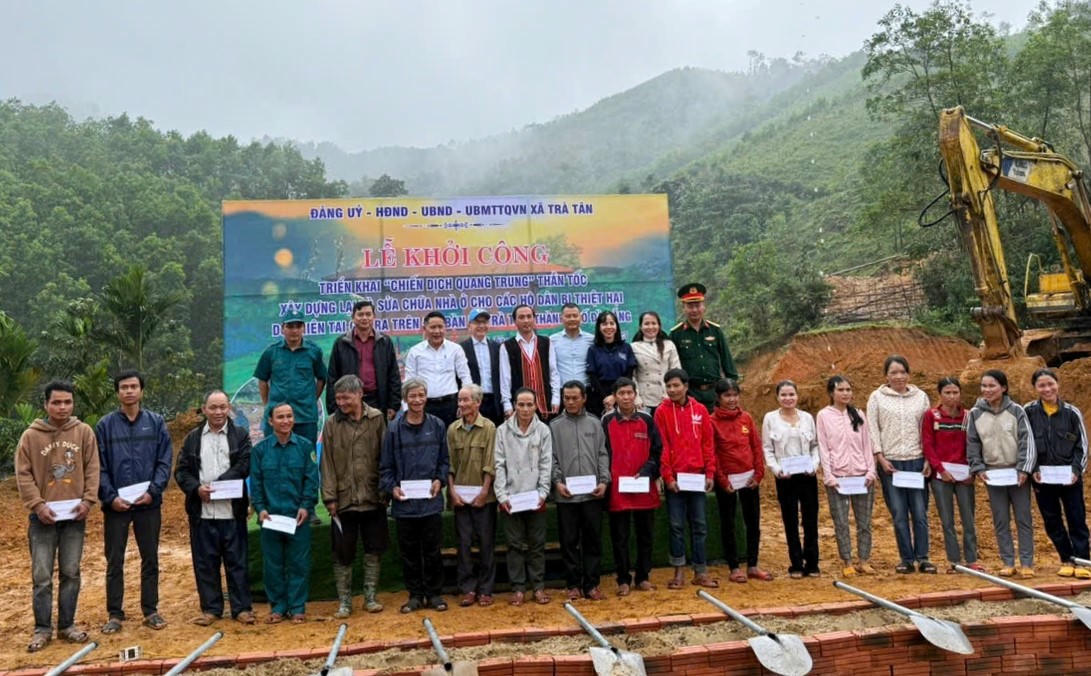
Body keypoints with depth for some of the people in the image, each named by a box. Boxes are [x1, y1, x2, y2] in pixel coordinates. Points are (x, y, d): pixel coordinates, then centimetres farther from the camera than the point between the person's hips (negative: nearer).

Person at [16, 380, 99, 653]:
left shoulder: (84, 432, 1)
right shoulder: (31, 436, -2)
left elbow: (92, 469, 2)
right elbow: (23, 474, -3)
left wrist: (88, 500, -7)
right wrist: (37, 505, -11)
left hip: (74, 515, 1)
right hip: (43, 516, -1)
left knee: (71, 573, 9)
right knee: (42, 576, 3)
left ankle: (67, 625, 19)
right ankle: (42, 629, 15)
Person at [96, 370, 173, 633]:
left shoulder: (156, 422, 2)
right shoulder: (105, 425, 1)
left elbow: (165, 461, -1)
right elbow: (99, 466, -1)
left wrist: (153, 491, -12)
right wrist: (110, 497, -11)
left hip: (149, 503, 1)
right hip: (115, 504, 0)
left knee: (150, 559, 9)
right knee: (114, 561, 7)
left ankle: (151, 610, 19)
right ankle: (115, 614, 18)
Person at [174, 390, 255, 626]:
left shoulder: (241, 435, 4)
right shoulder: (192, 438, 11)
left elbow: (243, 467, -7)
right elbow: (181, 471, 6)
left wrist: (216, 486, -15)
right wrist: (197, 488, -12)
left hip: (232, 510, -2)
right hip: (201, 511, 2)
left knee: (237, 560, 4)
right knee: (205, 562, 8)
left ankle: (242, 607, 12)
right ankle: (211, 608, 19)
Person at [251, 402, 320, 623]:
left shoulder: (305, 446, 1)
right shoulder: (260, 449, 4)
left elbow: (312, 479, 0)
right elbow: (255, 482, 4)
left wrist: (306, 506, -10)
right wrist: (260, 508, -7)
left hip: (298, 516, -1)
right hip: (270, 516, 1)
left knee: (299, 563, 4)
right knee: (272, 564, 7)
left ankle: (297, 607, 14)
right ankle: (277, 607, 20)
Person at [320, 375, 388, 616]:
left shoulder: (376, 419, -1)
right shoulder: (332, 423, -1)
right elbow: (327, 463, -1)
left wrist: (385, 490, -1)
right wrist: (330, 497, -6)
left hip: (373, 497, 1)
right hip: (344, 499, 0)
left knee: (373, 550, 10)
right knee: (342, 554, 6)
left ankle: (370, 597, 24)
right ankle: (344, 601, 18)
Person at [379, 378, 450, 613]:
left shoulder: (437, 426, 3)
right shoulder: (394, 428, 0)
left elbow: (444, 460, 10)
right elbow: (385, 465, 5)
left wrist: (440, 480, -5)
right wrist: (392, 487, -9)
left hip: (431, 501, 0)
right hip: (404, 502, 0)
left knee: (433, 550, 7)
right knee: (409, 552, 9)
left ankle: (434, 594, 21)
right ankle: (415, 595, 23)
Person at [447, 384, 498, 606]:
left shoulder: (489, 428, -5)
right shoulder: (453, 429, 5)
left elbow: (490, 464, -7)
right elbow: (449, 463, 5)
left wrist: (484, 492, -10)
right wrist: (452, 490, -3)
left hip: (484, 495, -3)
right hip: (460, 495, 3)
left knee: (486, 542, 4)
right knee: (463, 542, 6)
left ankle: (486, 590, 14)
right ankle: (468, 588, 15)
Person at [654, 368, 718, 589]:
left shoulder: (700, 410, 5)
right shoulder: (662, 411, -2)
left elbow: (707, 443, 7)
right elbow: (661, 447, -5)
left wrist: (709, 473, 1)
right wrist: (667, 476, -10)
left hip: (697, 477, 2)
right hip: (674, 478, -2)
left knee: (699, 525, 7)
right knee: (676, 525, 4)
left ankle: (701, 572, 15)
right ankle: (679, 572, 13)